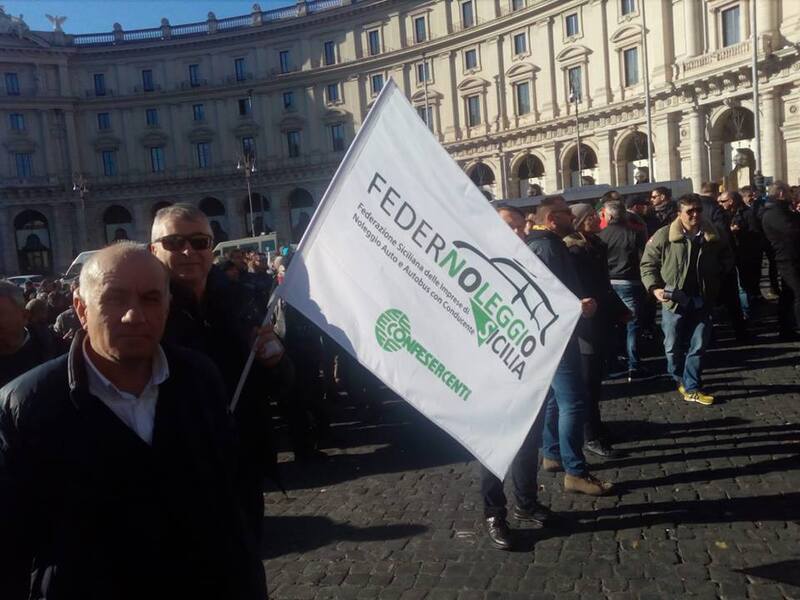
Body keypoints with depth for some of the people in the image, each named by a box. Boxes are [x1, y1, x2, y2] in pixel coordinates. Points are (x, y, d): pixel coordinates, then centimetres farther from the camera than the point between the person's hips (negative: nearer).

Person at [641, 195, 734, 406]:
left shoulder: (712, 236, 2)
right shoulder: (664, 236, -10)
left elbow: (726, 260, 18)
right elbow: (648, 264, -5)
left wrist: (715, 282, 3)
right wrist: (654, 288, -18)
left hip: (701, 301, 3)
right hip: (674, 300, -3)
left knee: (698, 346, 6)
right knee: (673, 346, 9)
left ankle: (691, 389, 16)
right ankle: (679, 379, 34)